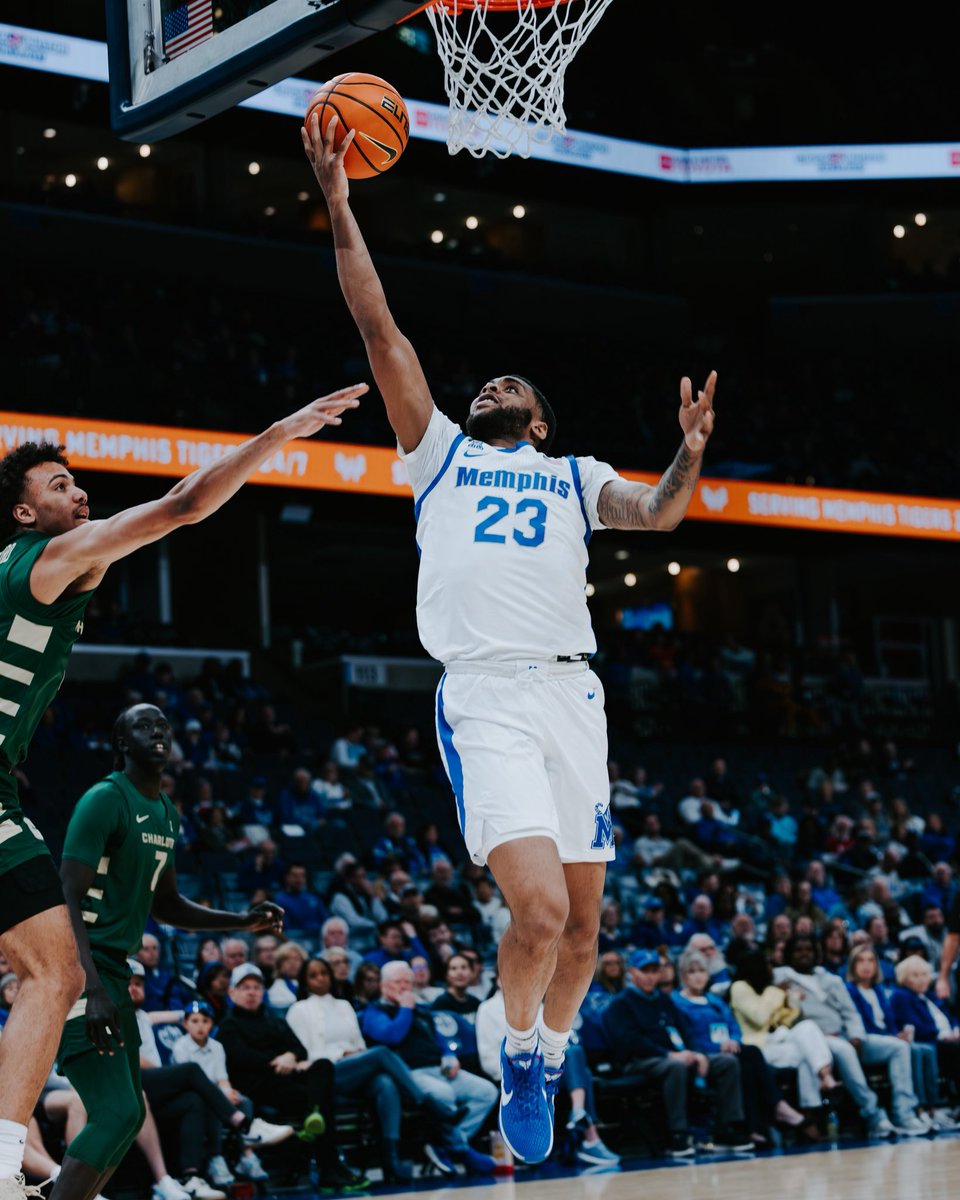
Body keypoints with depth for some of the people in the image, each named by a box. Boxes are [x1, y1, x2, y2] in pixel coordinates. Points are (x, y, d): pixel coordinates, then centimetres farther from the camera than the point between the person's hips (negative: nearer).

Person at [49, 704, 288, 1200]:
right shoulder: (104, 801, -14)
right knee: (117, 1114, -17)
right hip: (79, 973, -10)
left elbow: (166, 906, 25)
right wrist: (92, 989, -29)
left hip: (115, 972, 10)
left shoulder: (167, 815, 14)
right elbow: (68, 900, -21)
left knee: (126, 1114, 11)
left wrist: (243, 922, 14)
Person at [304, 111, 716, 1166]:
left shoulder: (575, 477, 24)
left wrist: (691, 453, -12)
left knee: (581, 924, 6)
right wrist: (338, 206, 9)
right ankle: (520, 1053, 6)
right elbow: (381, 331, 14)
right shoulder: (441, 453, 20)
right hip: (484, 695, -3)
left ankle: (549, 1056, 30)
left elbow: (657, 516, 7)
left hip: (570, 691, 3)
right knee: (537, 908, -19)